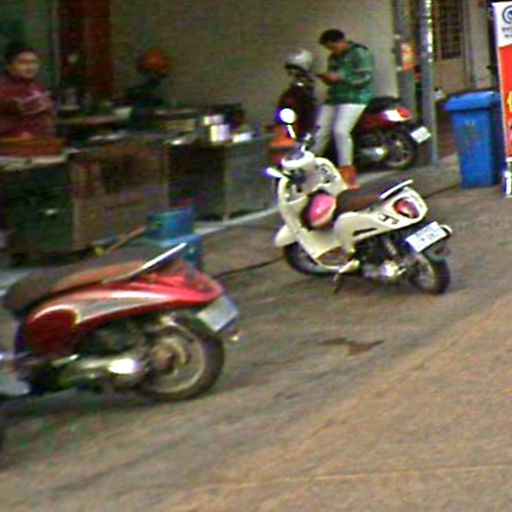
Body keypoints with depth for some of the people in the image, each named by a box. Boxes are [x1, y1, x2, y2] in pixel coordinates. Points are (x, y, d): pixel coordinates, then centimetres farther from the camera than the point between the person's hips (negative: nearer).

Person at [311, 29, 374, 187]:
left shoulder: (360, 54, -6)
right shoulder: (333, 58, 21)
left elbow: (365, 77, -15)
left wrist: (340, 77, -18)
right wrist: (327, 79, 4)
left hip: (354, 98, -8)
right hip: (334, 98, 8)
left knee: (341, 131, -22)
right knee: (320, 130, 0)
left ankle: (346, 170, -15)